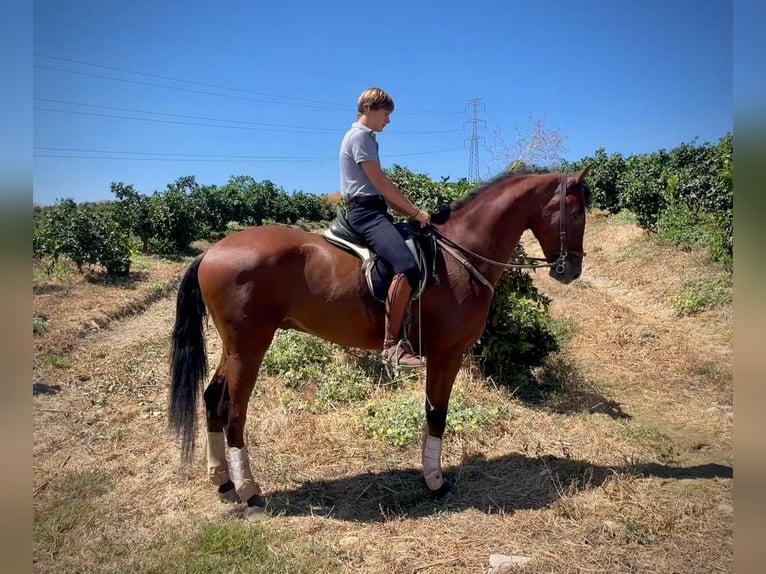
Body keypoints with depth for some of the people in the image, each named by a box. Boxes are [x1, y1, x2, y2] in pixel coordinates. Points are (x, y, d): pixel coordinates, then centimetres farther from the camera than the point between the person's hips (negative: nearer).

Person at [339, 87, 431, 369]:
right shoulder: (359, 136, -4)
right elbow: (381, 183, -12)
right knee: (407, 266, -30)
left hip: (374, 210, 11)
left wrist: (409, 214, 13)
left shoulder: (366, 138, 27)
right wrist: (415, 212, -6)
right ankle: (392, 344, -27)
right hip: (366, 211, -11)